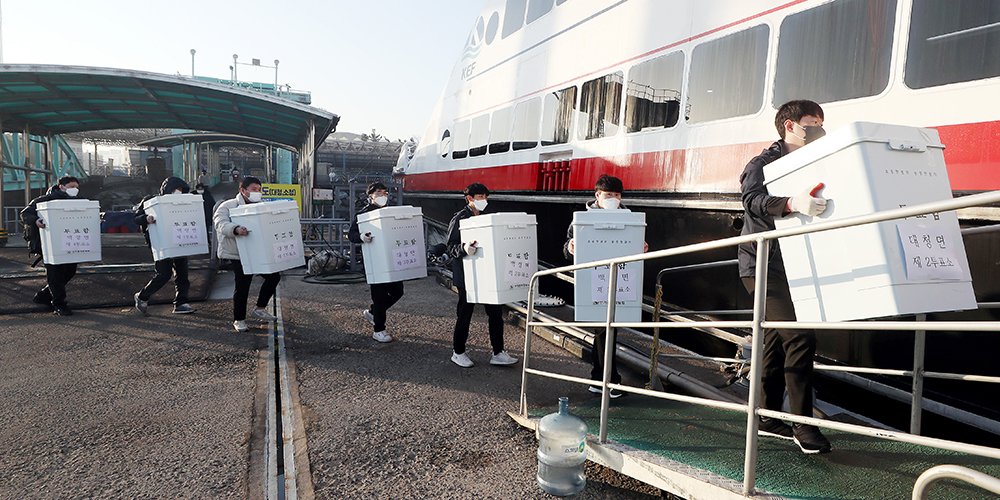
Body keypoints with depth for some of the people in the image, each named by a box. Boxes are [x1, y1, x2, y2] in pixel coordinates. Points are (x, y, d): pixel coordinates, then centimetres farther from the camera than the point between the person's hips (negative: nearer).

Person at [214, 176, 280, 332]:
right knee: (243, 283, -12)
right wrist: (236, 229, -42)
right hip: (239, 253, -6)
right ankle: (238, 320, 5)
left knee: (273, 276, 2)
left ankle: (259, 309, 19)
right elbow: (221, 224, -22)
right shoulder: (227, 206, -6)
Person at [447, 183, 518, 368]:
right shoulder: (459, 219, -7)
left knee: (496, 311, 4)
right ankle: (458, 353, 20)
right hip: (466, 275, -6)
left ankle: (498, 353, 13)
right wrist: (464, 248, -31)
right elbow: (451, 247, -12)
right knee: (464, 313, 4)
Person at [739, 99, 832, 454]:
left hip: (787, 266, 9)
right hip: (762, 265, -8)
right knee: (800, 336, -17)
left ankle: (767, 419, 21)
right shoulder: (763, 164, -7)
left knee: (777, 341, 12)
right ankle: (803, 425, -10)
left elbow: (821, 209, 21)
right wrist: (792, 203, -45)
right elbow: (754, 201, -28)